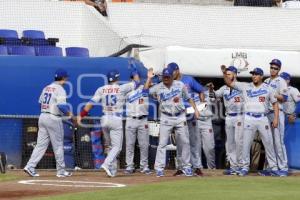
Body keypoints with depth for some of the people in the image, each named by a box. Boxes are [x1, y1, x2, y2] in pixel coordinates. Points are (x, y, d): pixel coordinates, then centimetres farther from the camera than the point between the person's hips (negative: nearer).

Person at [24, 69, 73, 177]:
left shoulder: (46, 88, 13)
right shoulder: (60, 89, -10)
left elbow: (41, 102, 17)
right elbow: (61, 105, -21)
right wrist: (68, 113, -3)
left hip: (42, 117, 7)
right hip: (54, 119, -7)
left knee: (41, 144, 6)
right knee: (58, 145, 4)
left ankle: (30, 166, -5)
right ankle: (61, 171, 11)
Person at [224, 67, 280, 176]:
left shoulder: (268, 88, 5)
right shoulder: (245, 86, 6)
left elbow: (275, 103, 8)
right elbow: (229, 83, 5)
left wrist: (276, 118, -1)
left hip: (263, 119, 0)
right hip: (249, 119, 0)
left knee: (269, 143, 2)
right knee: (246, 144, 1)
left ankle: (273, 167, 9)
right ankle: (245, 167, 10)